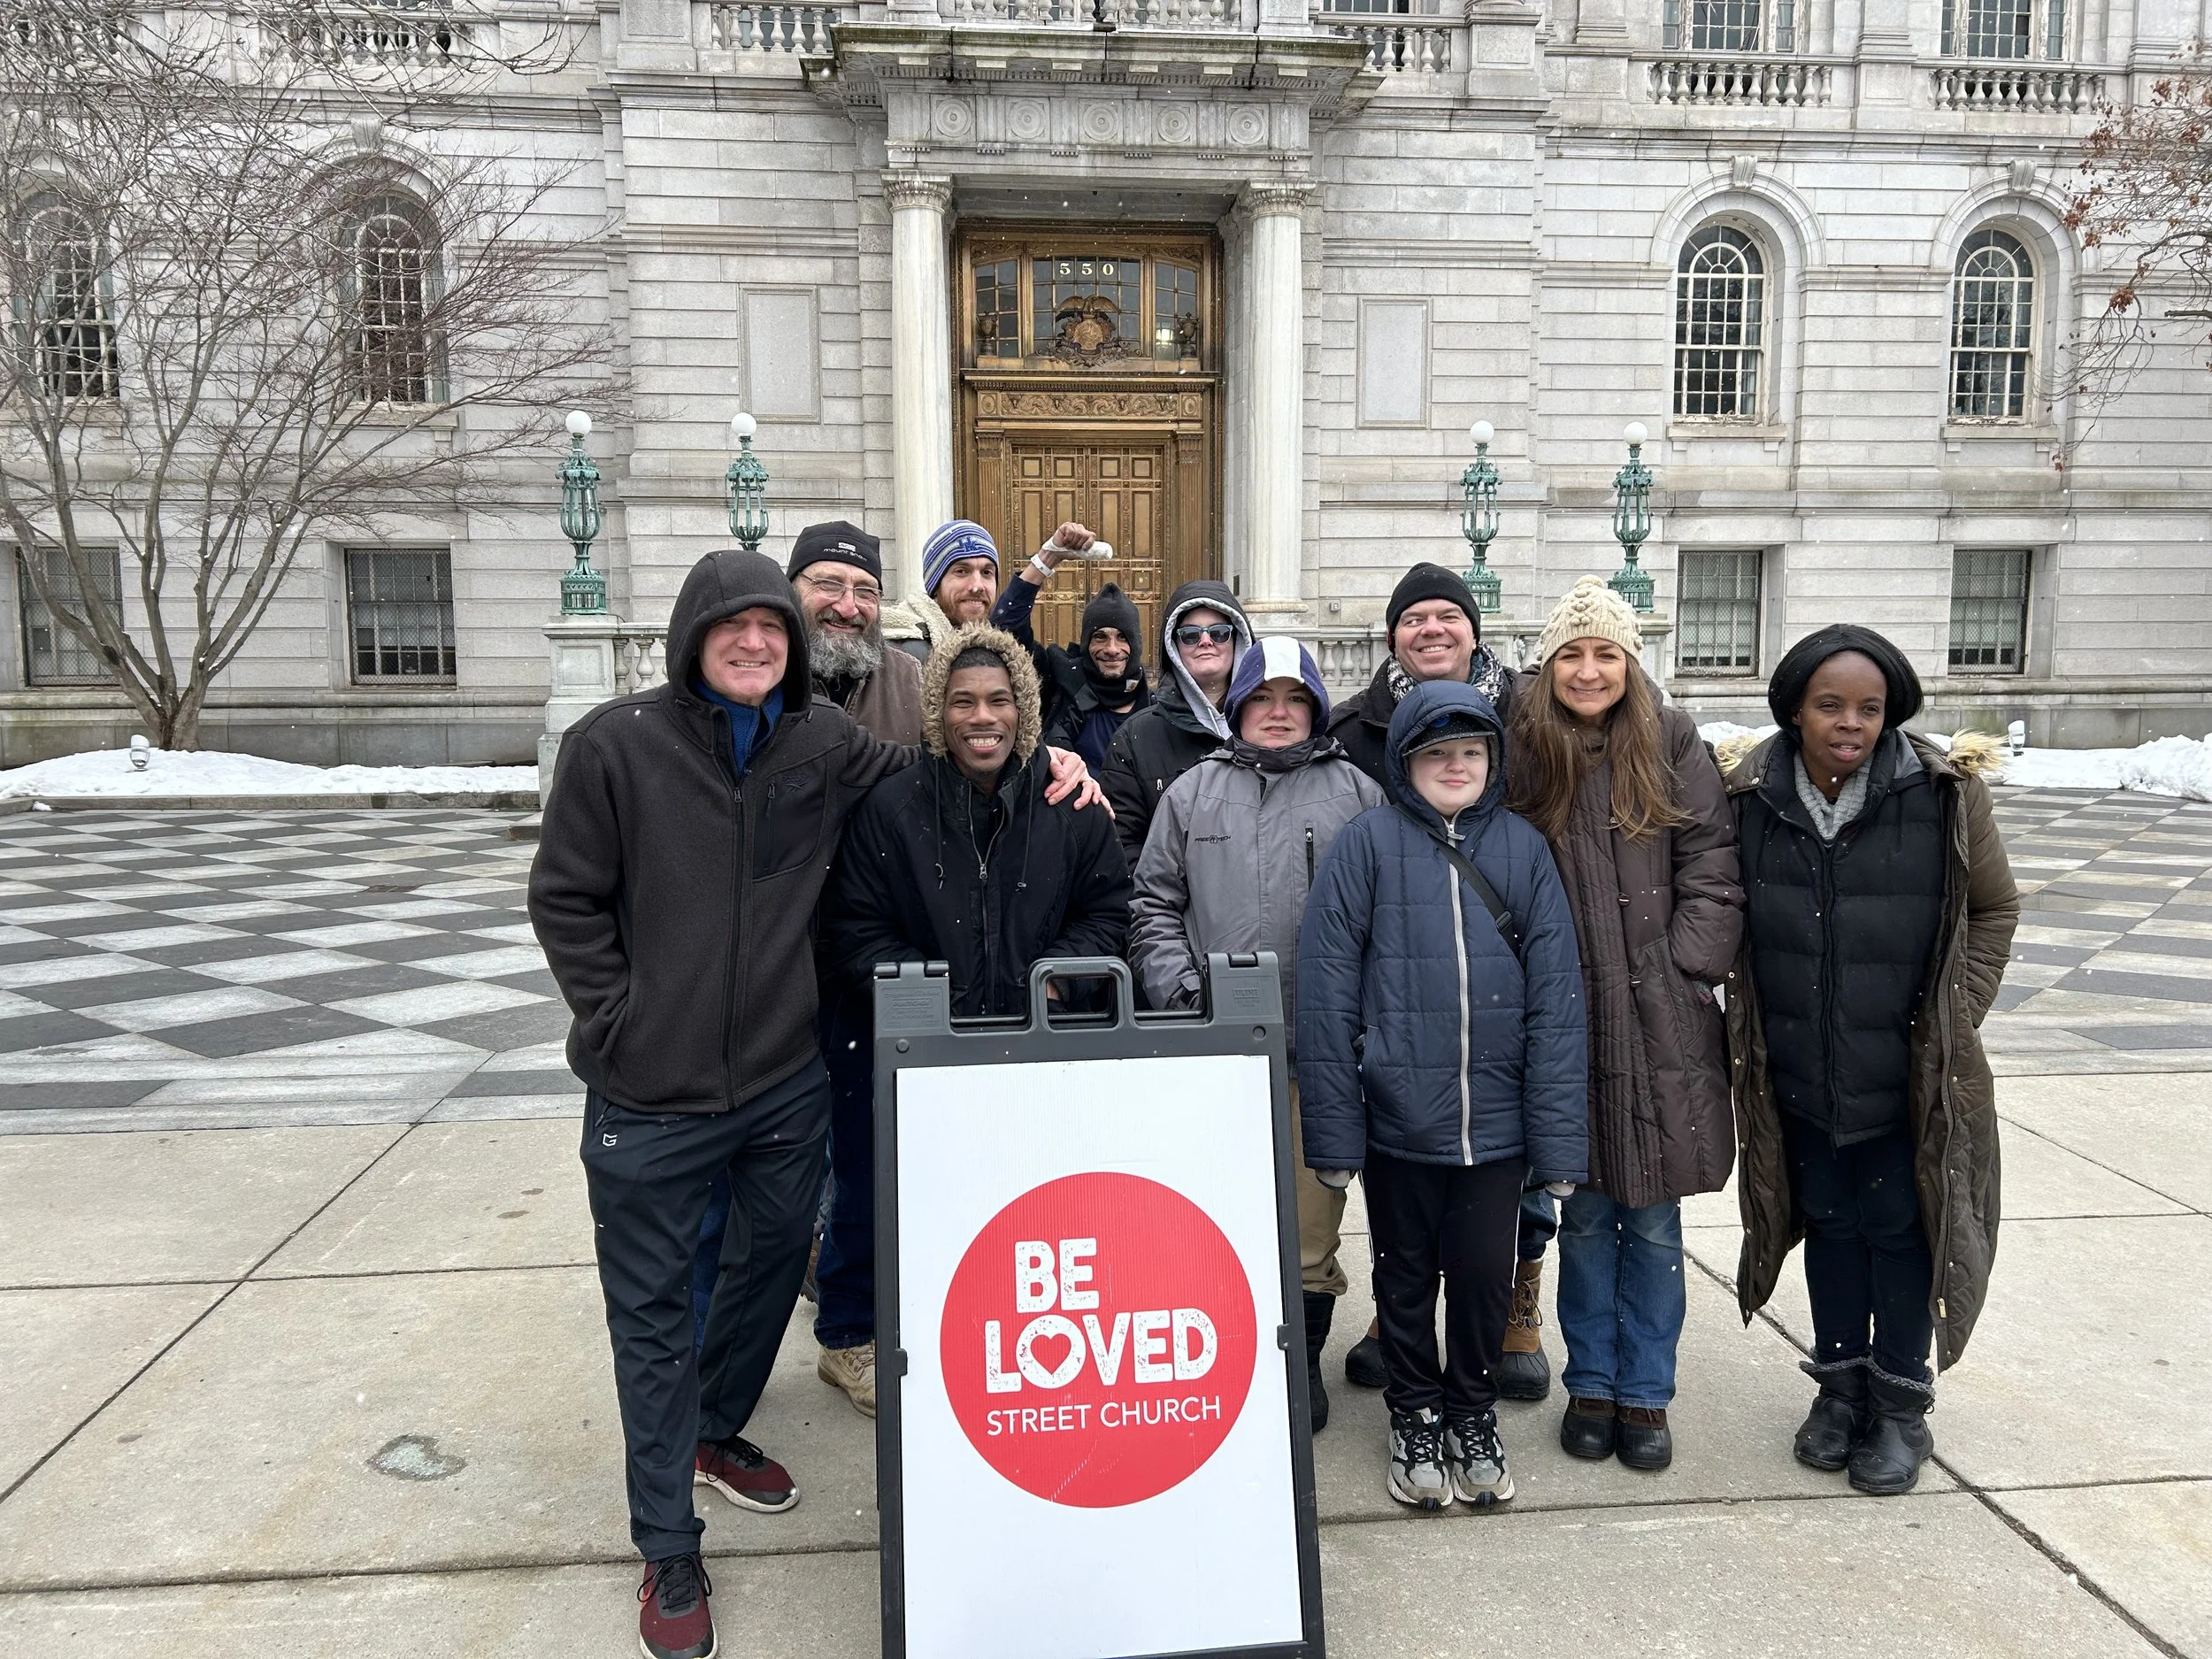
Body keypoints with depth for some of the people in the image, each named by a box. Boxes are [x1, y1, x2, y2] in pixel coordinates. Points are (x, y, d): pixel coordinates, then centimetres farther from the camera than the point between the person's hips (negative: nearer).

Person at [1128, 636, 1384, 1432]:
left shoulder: (1357, 794, 8)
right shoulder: (1193, 792, 12)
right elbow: (1154, 904, 11)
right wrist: (1177, 989, -2)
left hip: (1319, 1047, -1)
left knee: (1310, 1222, 4)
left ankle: (1302, 1363, 23)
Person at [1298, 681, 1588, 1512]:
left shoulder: (1523, 846, 1)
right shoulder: (1368, 842, -5)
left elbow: (1555, 996, 0)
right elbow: (1327, 990, -6)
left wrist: (1558, 1133, -4)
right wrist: (1332, 1127, -9)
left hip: (1495, 1121, 1)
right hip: (1396, 1117, -1)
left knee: (1485, 1275, 13)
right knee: (1406, 1276, 15)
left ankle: (1473, 1418, 37)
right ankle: (1416, 1418, 36)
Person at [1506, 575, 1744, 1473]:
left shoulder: (1673, 744, 0)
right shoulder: (1520, 751, 0)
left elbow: (1713, 872, -1)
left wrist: (1682, 974, -8)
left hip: (1662, 1027, 0)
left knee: (1654, 1221, 10)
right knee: (1584, 1214, 12)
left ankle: (1645, 1394, 25)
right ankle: (1591, 1384, 28)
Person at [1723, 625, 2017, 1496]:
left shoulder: (1943, 794, -14)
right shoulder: (1750, 796, -8)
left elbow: (1993, 908, 0)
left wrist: (1954, 1020, -5)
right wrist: (1751, 1026, 2)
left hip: (1908, 1073, -2)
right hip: (1798, 1072, 2)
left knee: (1899, 1226, 10)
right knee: (1830, 1222, 16)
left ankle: (1901, 1404, 28)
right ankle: (1839, 1382, 34)